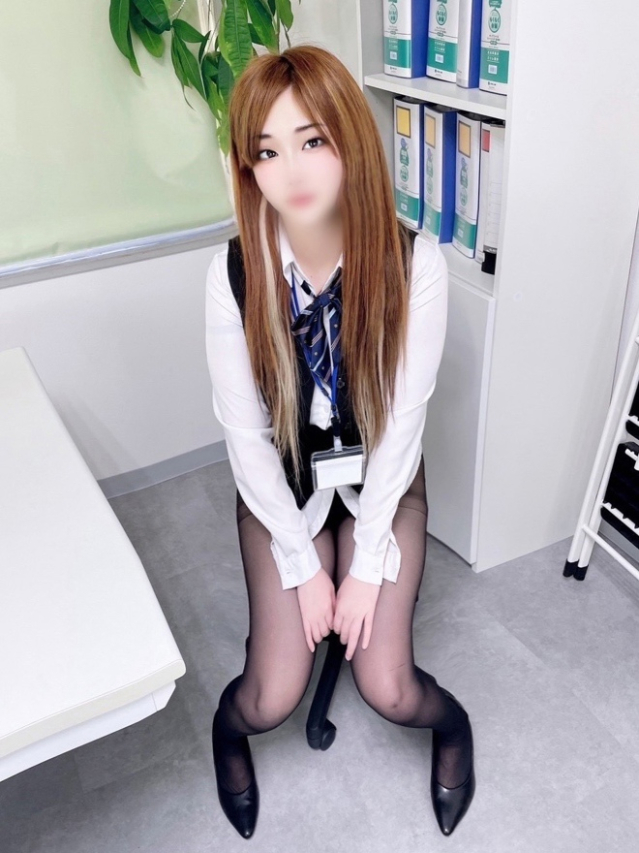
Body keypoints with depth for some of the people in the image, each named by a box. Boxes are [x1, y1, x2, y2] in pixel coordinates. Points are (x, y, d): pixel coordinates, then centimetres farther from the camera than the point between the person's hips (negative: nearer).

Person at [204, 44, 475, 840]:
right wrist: (302, 564, -11)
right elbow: (244, 432, -13)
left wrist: (367, 563, -12)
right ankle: (229, 727, 35)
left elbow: (403, 418, -15)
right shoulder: (233, 272, -20)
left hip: (381, 481, 0)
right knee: (273, 701, -4)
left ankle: (452, 723, 32)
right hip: (281, 488, 1)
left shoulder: (414, 262, -21)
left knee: (388, 690, -6)